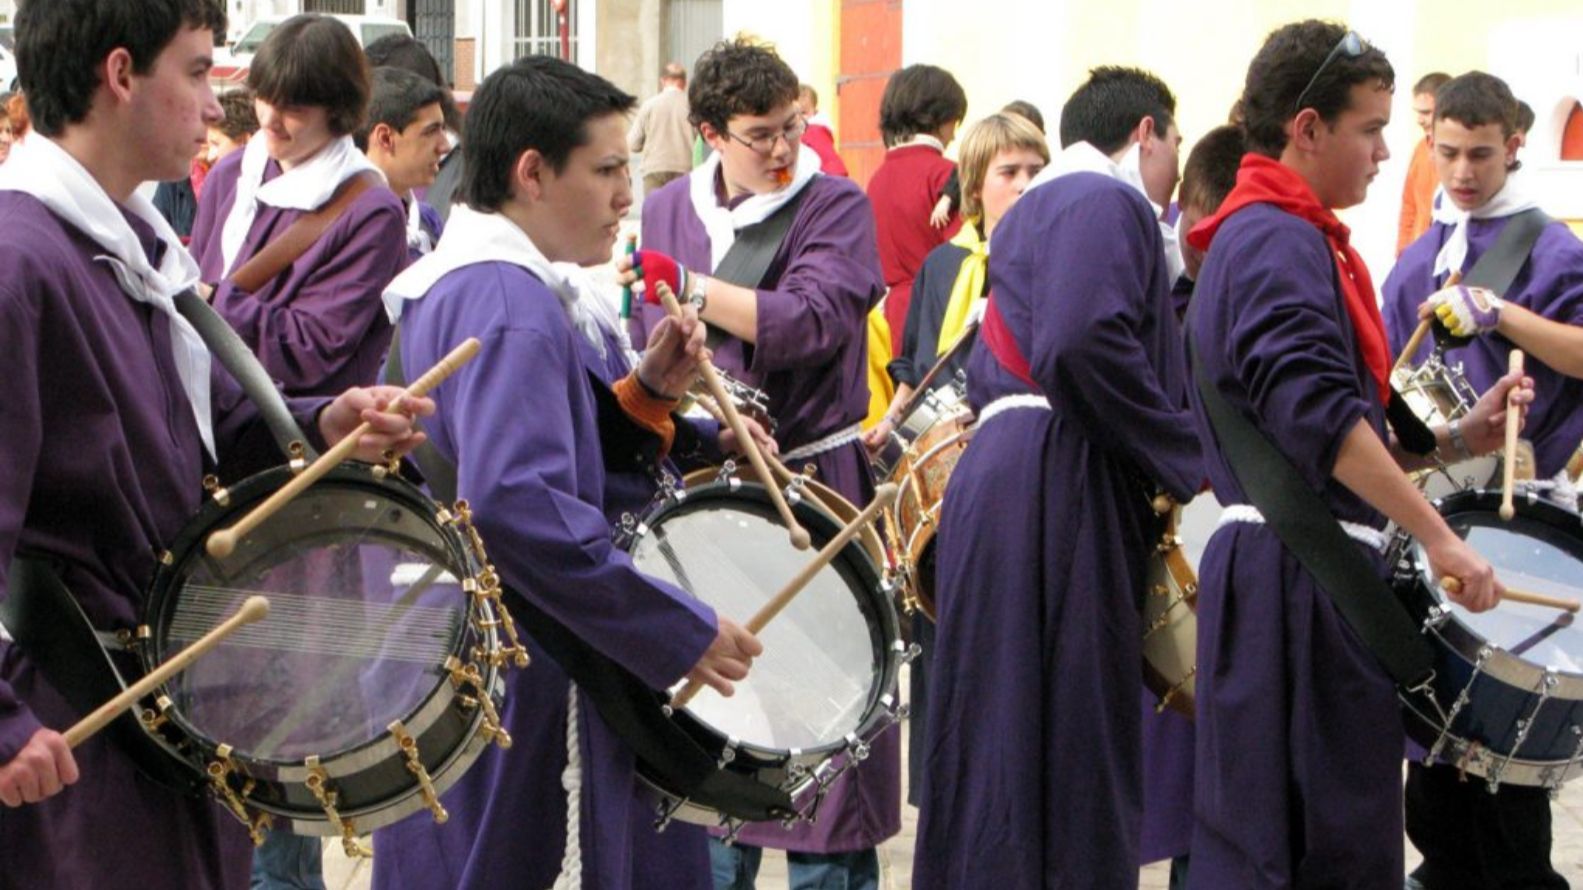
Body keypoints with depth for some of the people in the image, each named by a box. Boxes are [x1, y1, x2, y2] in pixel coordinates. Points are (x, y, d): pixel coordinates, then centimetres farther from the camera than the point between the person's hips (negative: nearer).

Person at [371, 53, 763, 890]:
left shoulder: (485, 285, 14)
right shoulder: (504, 300, -19)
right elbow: (512, 503, -31)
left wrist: (644, 391, 2)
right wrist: (685, 631, -26)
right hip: (511, 688, -11)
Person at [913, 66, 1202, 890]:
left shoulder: (1038, 207, 24)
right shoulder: (1106, 202, -7)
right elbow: (1083, 344, -23)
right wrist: (1189, 459, -15)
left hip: (1007, 473, 10)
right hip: (1058, 490, -10)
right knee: (1063, 733, -8)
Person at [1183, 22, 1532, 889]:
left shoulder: (1273, 236, 19)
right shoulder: (1278, 239, -13)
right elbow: (1316, 414, -25)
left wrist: (1456, 437, 12)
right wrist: (1436, 534, -23)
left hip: (1302, 575, 10)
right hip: (1299, 581, -10)